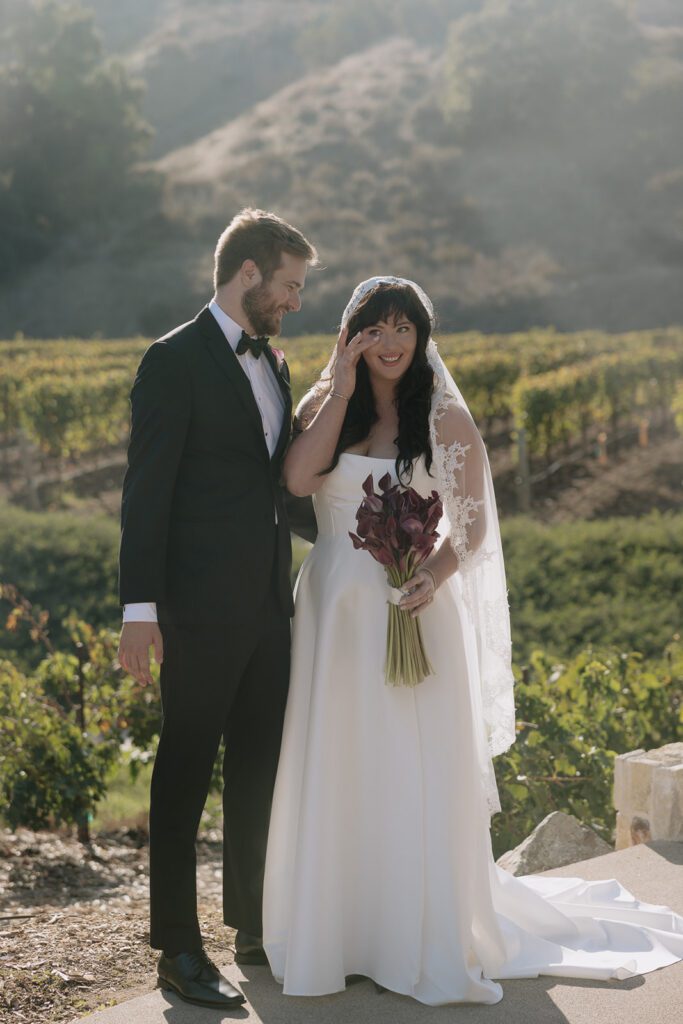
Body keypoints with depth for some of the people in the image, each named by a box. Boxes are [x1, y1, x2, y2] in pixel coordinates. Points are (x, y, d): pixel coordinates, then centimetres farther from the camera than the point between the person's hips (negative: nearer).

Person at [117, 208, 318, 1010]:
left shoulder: (272, 363, 15)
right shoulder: (175, 361, -9)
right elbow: (146, 491, -13)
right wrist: (139, 607, -17)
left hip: (267, 605, 8)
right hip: (200, 609, -8)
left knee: (259, 769, 15)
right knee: (185, 772, 1)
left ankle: (253, 928, 28)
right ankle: (178, 949, 9)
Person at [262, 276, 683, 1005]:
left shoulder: (446, 417, 1)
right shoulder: (324, 405, 6)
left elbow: (472, 524, -1)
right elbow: (298, 479, -13)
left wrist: (435, 577, -19)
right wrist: (341, 389, -10)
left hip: (414, 614, -2)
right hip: (335, 611, 2)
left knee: (420, 775, -1)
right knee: (336, 772, 5)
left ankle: (430, 943, 9)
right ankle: (335, 932, 18)